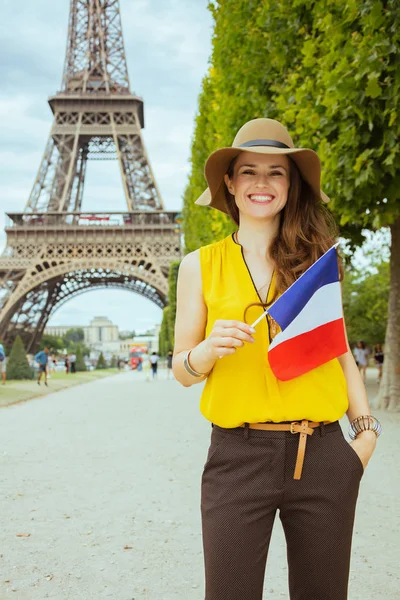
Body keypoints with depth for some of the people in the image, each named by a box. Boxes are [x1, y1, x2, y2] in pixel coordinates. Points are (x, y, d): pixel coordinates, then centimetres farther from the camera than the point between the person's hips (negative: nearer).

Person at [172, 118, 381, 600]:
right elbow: (182, 370, 6)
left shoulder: (317, 260, 7)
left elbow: (341, 351, 14)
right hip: (238, 456, -1)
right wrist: (208, 350, -16)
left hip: (324, 456, 2)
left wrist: (366, 428, 3)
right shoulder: (201, 265, 3)